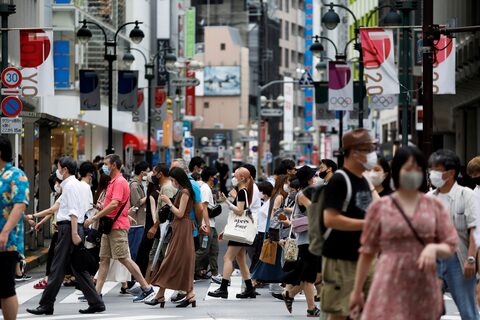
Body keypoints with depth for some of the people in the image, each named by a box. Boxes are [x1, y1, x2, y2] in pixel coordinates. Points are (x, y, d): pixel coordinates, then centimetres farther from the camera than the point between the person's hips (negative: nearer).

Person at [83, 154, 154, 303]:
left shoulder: (120, 182, -14)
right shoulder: (112, 182, 18)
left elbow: (114, 204, -24)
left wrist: (94, 218, -23)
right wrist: (101, 206, 8)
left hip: (118, 227, -10)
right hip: (109, 226, 10)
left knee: (124, 258, -9)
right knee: (104, 259, 7)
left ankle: (146, 288, -4)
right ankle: (96, 292, 8)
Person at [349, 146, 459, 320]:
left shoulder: (435, 206, 7)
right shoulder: (380, 207, 3)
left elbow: (450, 247, 8)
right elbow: (367, 252, 7)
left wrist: (435, 248, -16)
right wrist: (357, 290, 9)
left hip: (424, 288, 2)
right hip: (390, 287, -2)